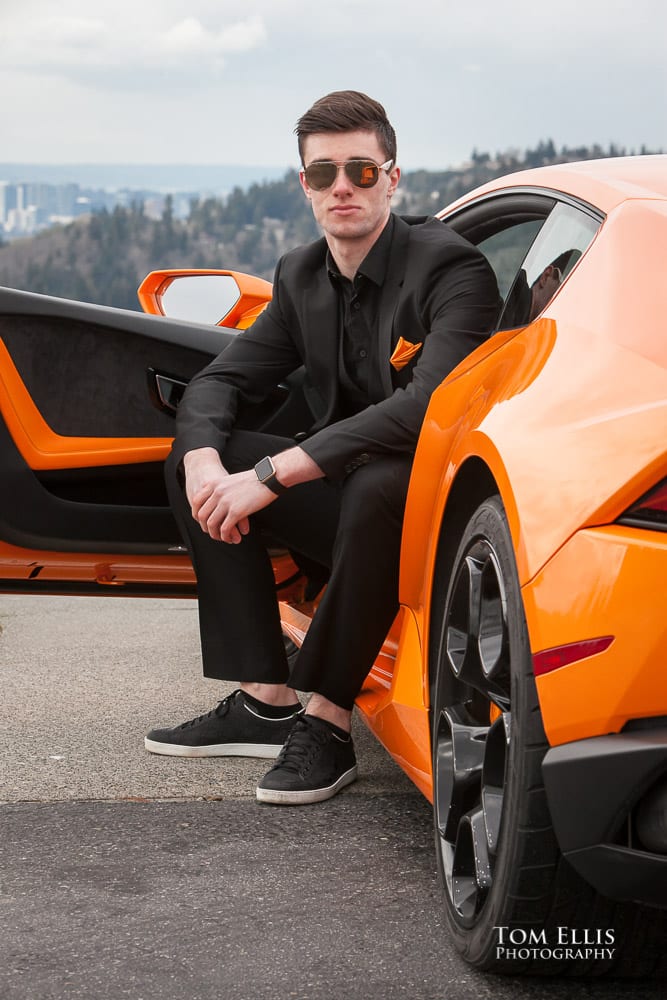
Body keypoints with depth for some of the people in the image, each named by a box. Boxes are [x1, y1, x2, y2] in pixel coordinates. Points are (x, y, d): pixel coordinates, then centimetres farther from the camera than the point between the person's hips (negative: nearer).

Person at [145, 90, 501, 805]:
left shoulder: (450, 268, -18)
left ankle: (327, 722, -24)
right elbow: (219, 381, 8)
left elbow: (429, 406, -32)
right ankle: (266, 700, -6)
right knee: (192, 464, -4)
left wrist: (271, 475, -34)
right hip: (350, 493, 8)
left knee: (379, 484, -39)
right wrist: (204, 459, -18)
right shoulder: (301, 277, 6)